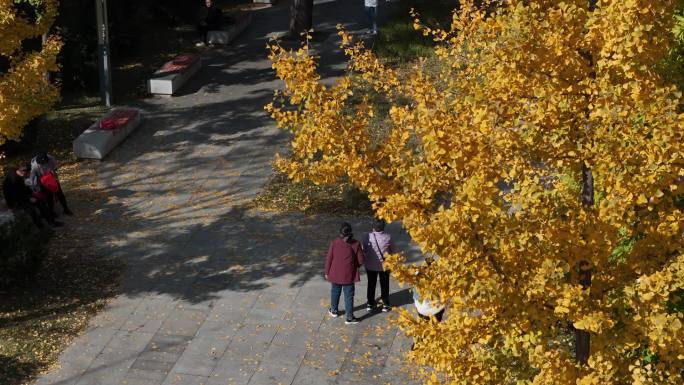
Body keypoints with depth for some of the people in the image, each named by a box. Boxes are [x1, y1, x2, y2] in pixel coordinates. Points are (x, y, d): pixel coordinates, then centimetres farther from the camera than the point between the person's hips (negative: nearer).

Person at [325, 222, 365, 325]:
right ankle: (349, 317, 12)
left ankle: (334, 310, 41)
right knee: (349, 296, 7)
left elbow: (328, 259, -6)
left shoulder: (334, 243, -12)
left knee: (335, 292, 22)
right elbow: (361, 261, -7)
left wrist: (327, 272, 7)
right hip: (349, 275, -1)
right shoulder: (355, 244, -12)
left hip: (335, 274, 2)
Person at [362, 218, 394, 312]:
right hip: (385, 265, 0)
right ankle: (386, 304, 26)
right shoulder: (388, 237, -17)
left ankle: (370, 304, 28)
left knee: (371, 284, 18)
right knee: (384, 285, 17)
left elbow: (363, 250, -7)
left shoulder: (368, 237, -19)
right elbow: (392, 250, -4)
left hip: (370, 266, 0)